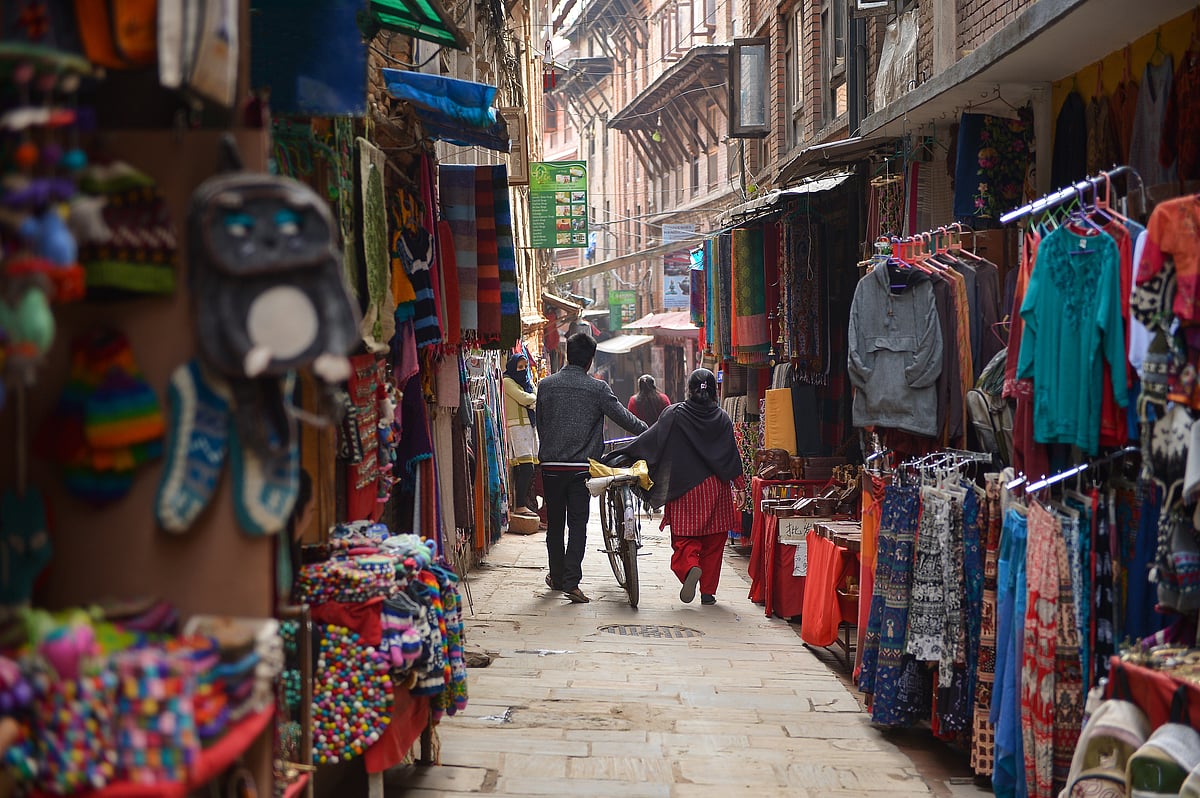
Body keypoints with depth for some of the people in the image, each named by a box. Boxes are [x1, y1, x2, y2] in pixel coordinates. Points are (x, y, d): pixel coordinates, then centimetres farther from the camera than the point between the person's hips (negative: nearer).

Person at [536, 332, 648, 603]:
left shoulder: (546, 385, 3)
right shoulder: (598, 389, -6)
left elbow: (540, 424, 11)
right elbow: (624, 418, -3)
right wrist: (650, 433, 13)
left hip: (551, 465, 2)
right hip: (581, 466, -2)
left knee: (554, 523, 14)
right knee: (578, 524, 1)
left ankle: (557, 578, 24)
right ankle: (571, 581, -8)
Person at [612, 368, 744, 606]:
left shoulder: (674, 414, -5)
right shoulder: (722, 419, 1)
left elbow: (650, 439, -5)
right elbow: (733, 457, 2)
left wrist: (622, 454, 3)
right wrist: (740, 488, 9)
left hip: (684, 488, -2)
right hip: (715, 488, 2)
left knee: (684, 538, 3)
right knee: (713, 541, 9)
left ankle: (691, 568, -27)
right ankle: (708, 591, 10)